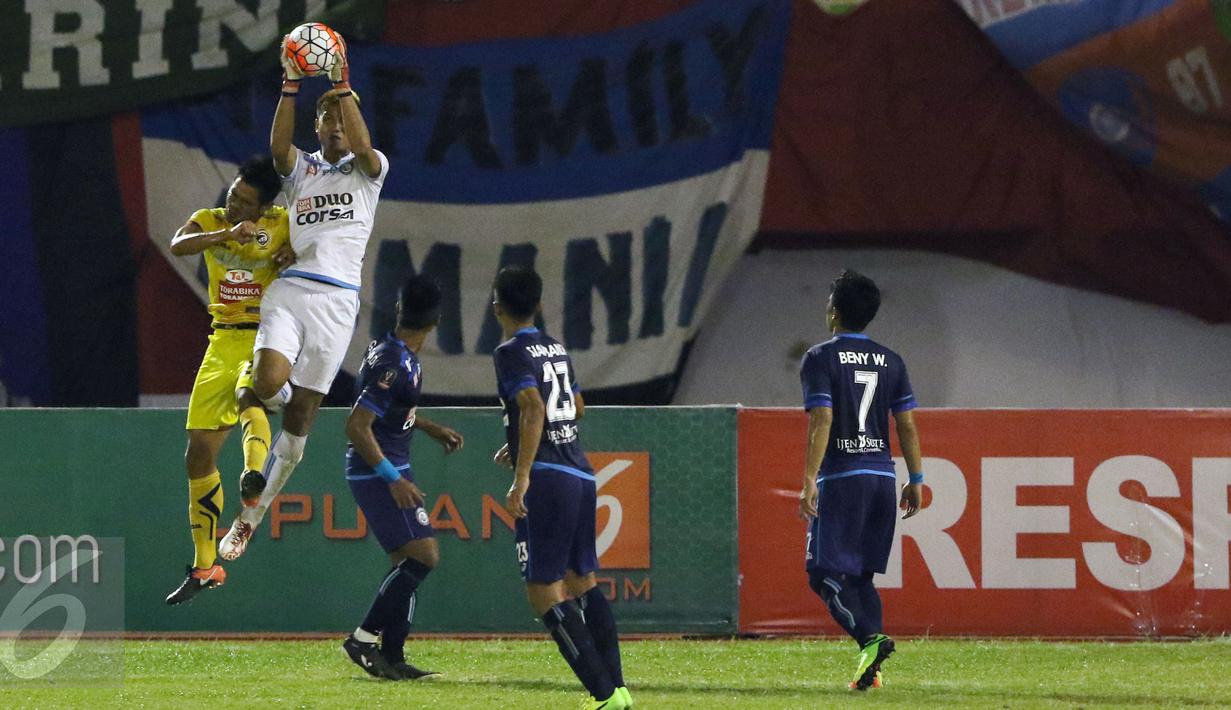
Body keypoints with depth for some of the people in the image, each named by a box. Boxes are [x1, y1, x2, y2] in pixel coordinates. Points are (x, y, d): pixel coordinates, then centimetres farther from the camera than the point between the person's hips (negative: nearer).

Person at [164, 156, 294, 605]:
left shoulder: (284, 224, 0)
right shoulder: (210, 222, 5)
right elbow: (178, 245, -15)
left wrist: (296, 257, -19)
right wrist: (227, 234, -31)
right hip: (224, 342, 4)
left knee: (247, 395, -38)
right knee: (199, 451, 4)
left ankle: (255, 474, -64)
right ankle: (204, 567, 14)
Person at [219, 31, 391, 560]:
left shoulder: (368, 171, 9)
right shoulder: (301, 169, 12)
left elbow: (362, 147, -15)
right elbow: (278, 147, -11)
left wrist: (342, 87, -22)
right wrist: (291, 87, -22)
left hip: (337, 300, -1)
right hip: (290, 291, 1)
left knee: (301, 416, 0)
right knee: (269, 386, -26)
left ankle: (250, 518, 10)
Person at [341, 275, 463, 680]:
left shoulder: (386, 351, 9)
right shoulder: (396, 365, -21)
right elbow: (356, 425, -25)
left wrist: (432, 429, 28)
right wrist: (392, 478, -26)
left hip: (387, 470, 10)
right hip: (378, 473, -10)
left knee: (409, 562, 11)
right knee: (422, 555, -14)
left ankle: (391, 657, 11)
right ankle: (365, 638, -11)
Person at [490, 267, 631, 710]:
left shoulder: (512, 352, -7)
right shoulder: (555, 348, 18)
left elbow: (534, 410, -21)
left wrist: (521, 480, -23)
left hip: (546, 479, -8)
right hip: (581, 475, 8)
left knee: (543, 591, -7)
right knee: (582, 583, 16)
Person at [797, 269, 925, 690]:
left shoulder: (820, 358, -4)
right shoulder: (890, 362, 11)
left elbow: (821, 421, -14)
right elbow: (907, 425, 9)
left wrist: (810, 480, -15)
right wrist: (916, 480, 14)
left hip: (840, 478, -6)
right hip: (882, 477, 6)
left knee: (825, 574, -4)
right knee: (860, 575, 12)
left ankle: (870, 638, -26)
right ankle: (870, 669, 3)